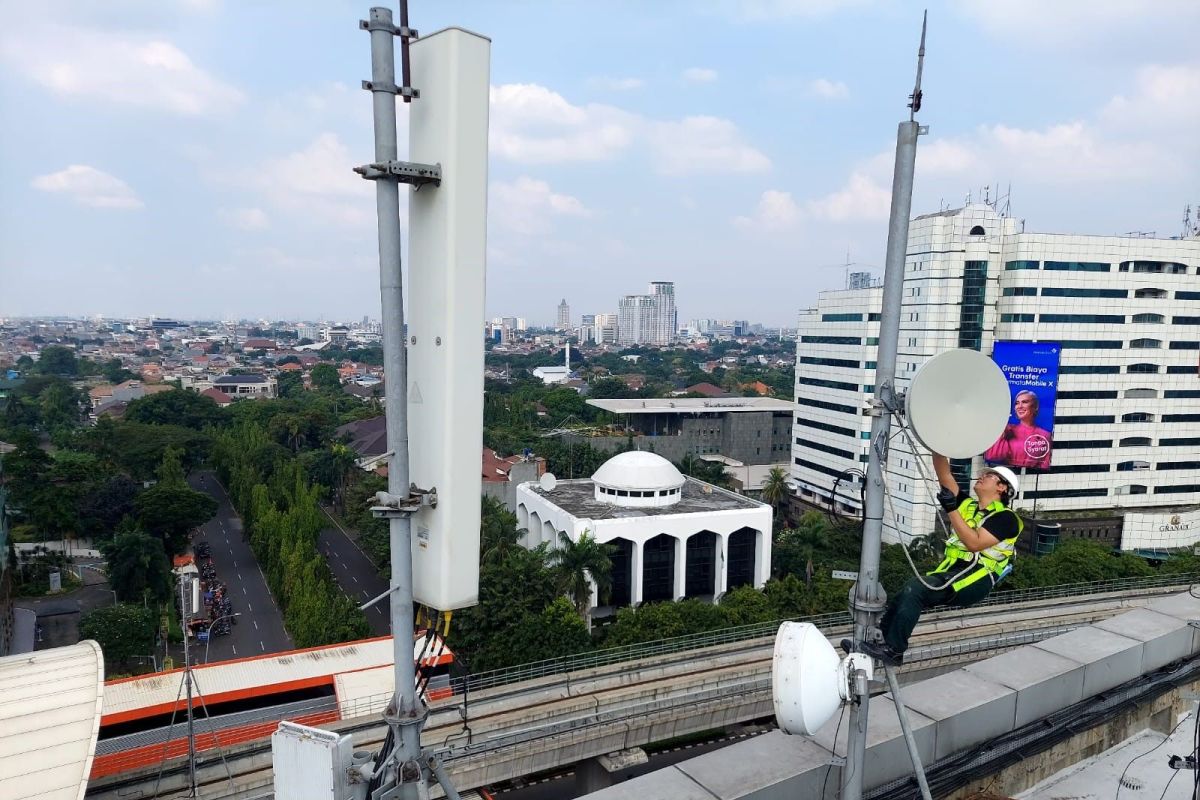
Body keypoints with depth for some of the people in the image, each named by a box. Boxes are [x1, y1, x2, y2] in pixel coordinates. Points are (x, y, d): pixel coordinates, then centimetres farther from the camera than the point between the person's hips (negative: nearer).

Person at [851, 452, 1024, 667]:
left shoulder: (1005, 517, -2)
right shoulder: (968, 504, 18)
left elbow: (974, 543, -16)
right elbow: (944, 474, 11)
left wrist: (951, 510, -19)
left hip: (975, 580, -7)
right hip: (951, 572, 7)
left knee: (915, 587, -27)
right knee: (905, 595, -15)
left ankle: (893, 650, -24)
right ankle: (879, 639, -14)